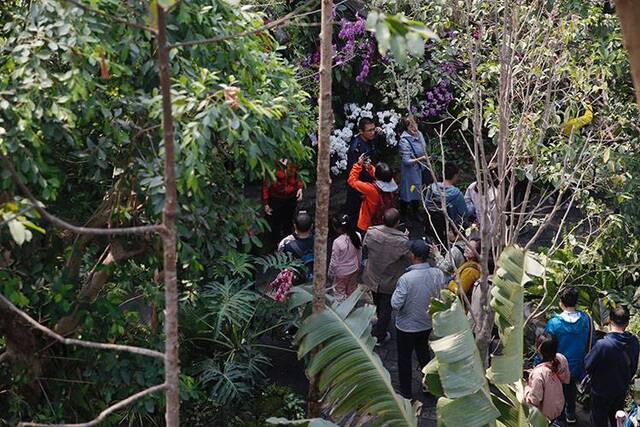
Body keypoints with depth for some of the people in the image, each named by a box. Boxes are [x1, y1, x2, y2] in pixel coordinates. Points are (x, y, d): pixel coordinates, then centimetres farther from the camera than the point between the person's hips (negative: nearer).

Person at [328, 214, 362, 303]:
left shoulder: (337, 242, -32)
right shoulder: (357, 236, -15)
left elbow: (334, 261, -20)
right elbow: (359, 254, 1)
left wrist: (330, 273, -3)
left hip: (341, 273, -5)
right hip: (354, 270, 5)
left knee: (340, 293, 15)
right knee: (352, 291, 25)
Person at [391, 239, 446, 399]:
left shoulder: (406, 278, -31)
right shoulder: (438, 274, -15)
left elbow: (395, 304, -25)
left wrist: (396, 291, -8)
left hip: (407, 325, -5)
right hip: (428, 323, 5)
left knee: (404, 358, 15)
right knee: (423, 352, 28)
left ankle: (406, 393, 26)